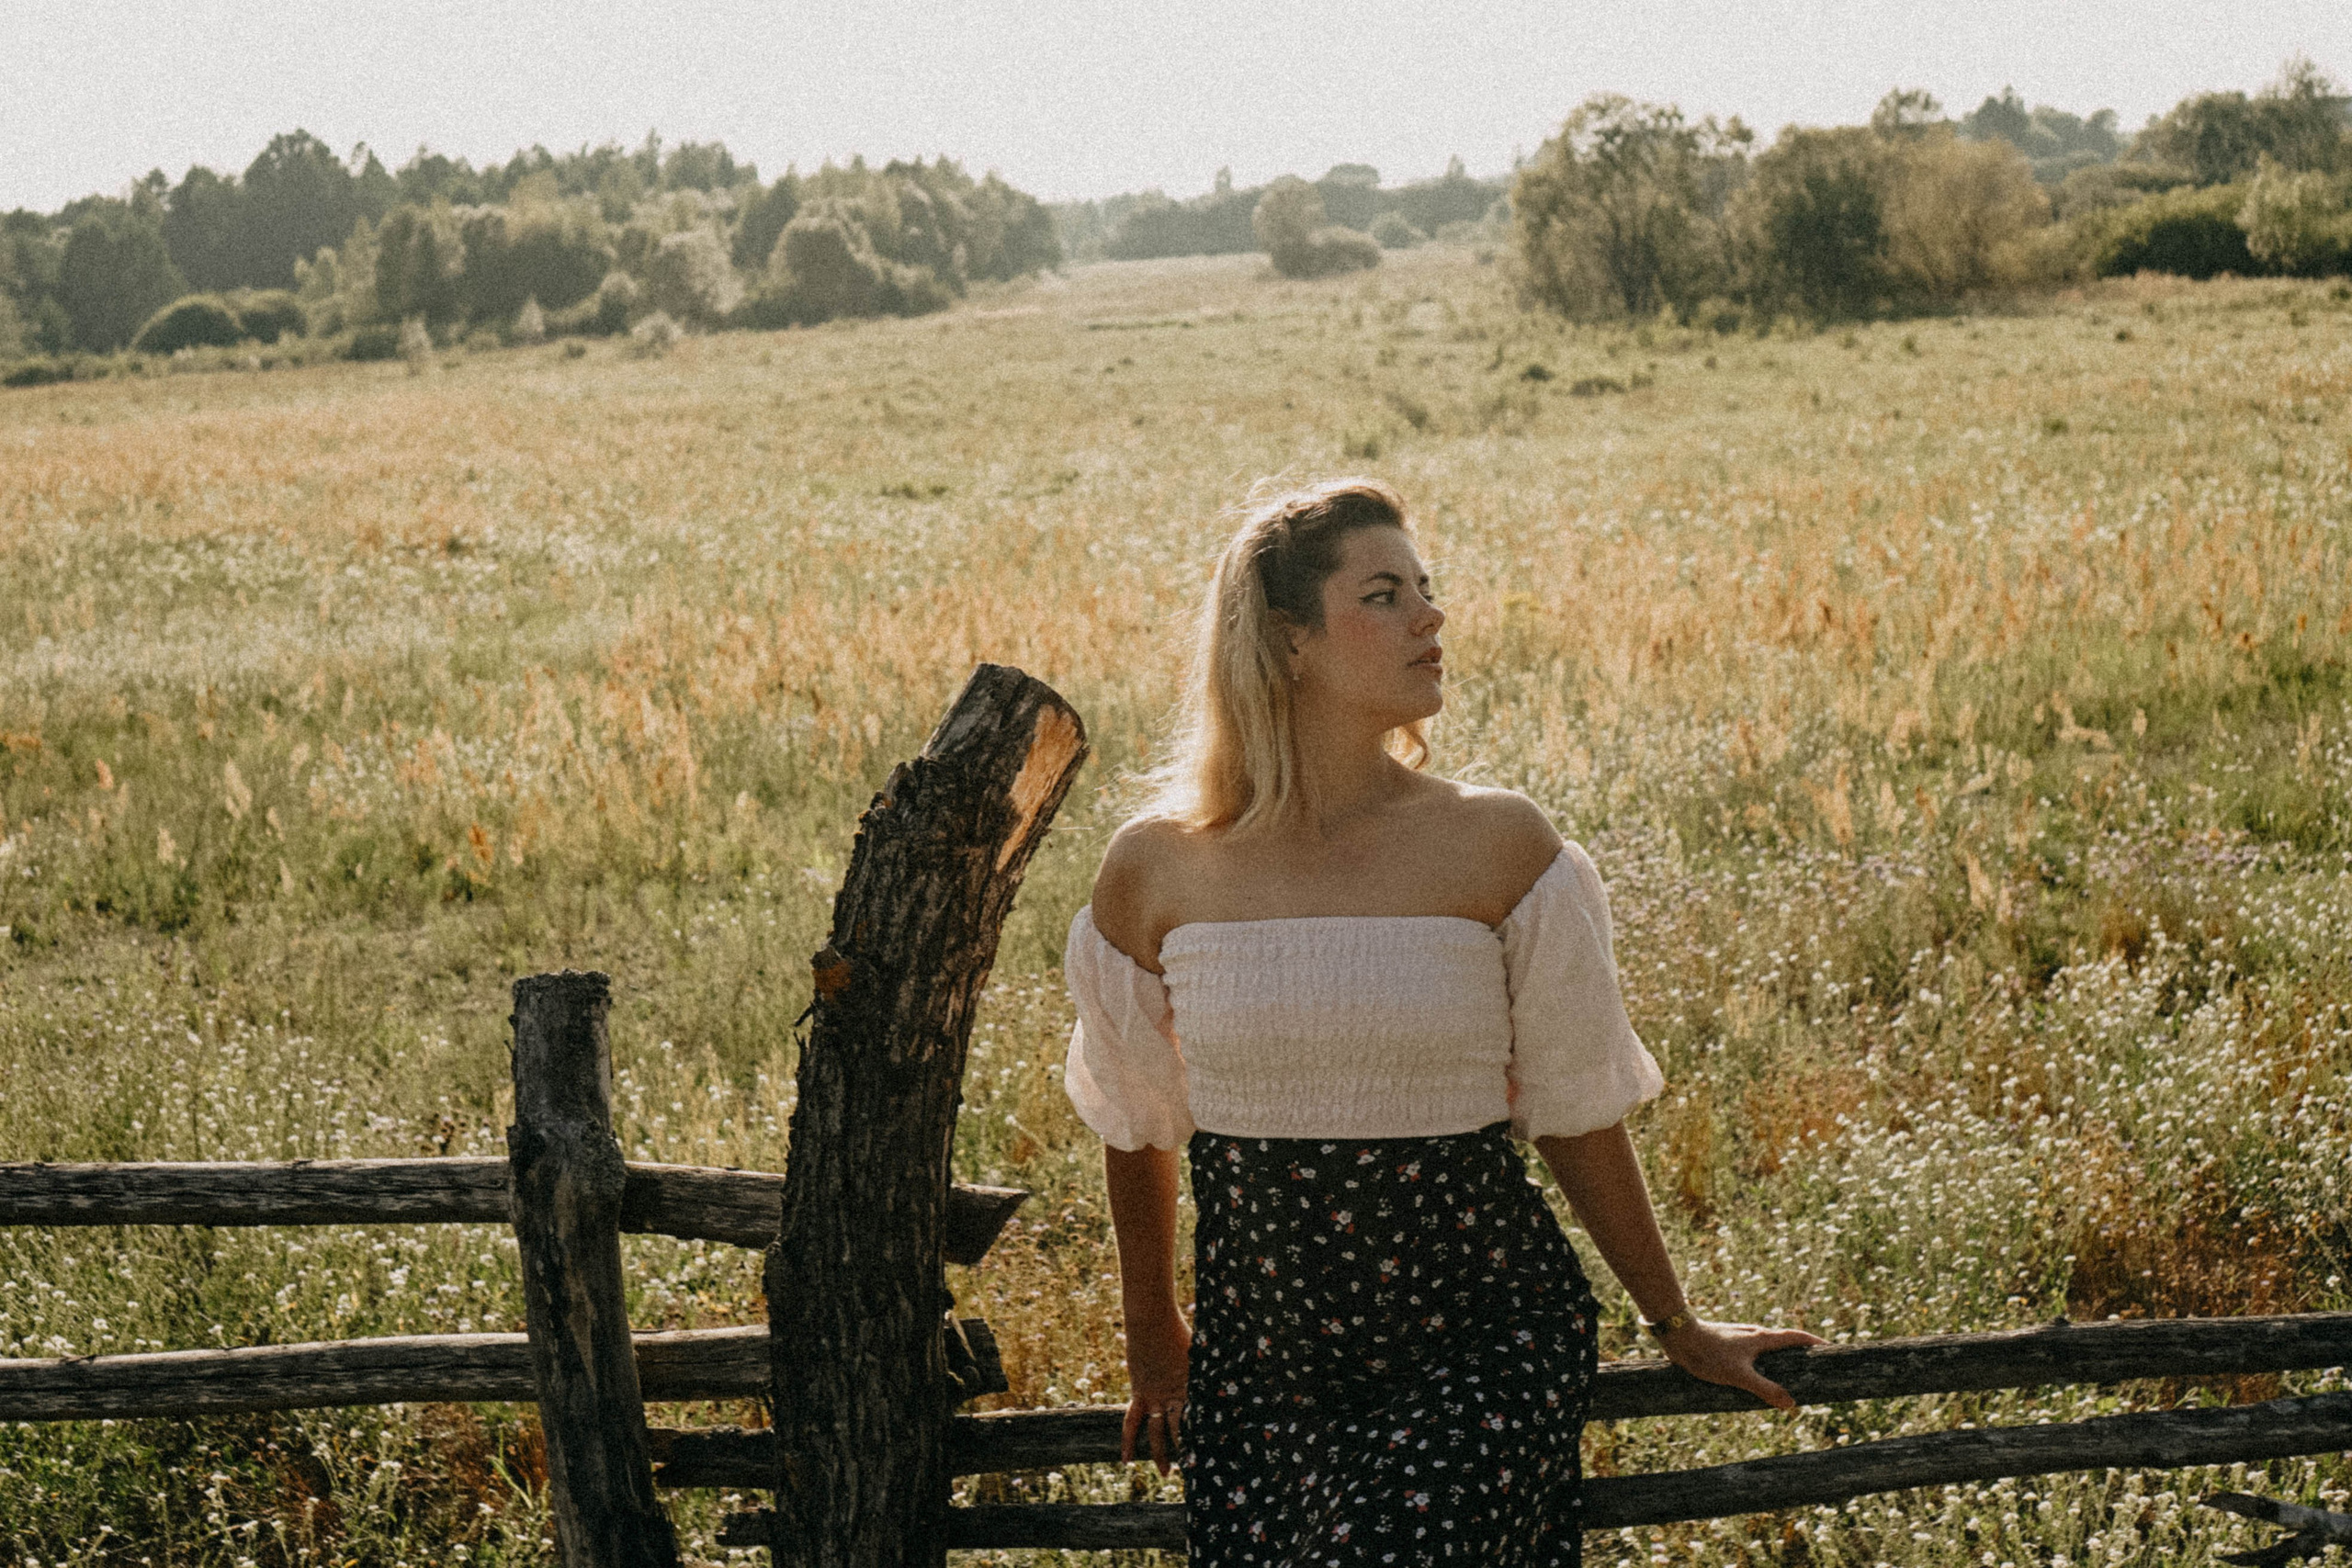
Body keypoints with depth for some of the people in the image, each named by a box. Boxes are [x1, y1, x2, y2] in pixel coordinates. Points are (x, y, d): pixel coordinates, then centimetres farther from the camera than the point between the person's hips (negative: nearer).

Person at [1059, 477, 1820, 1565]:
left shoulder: (1499, 850, -5)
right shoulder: (1155, 873, -3)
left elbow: (1577, 1116, 5)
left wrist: (1675, 1325, 14)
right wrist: (1151, 1334, 24)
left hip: (1479, 1350, -2)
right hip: (1254, 1369, 2)